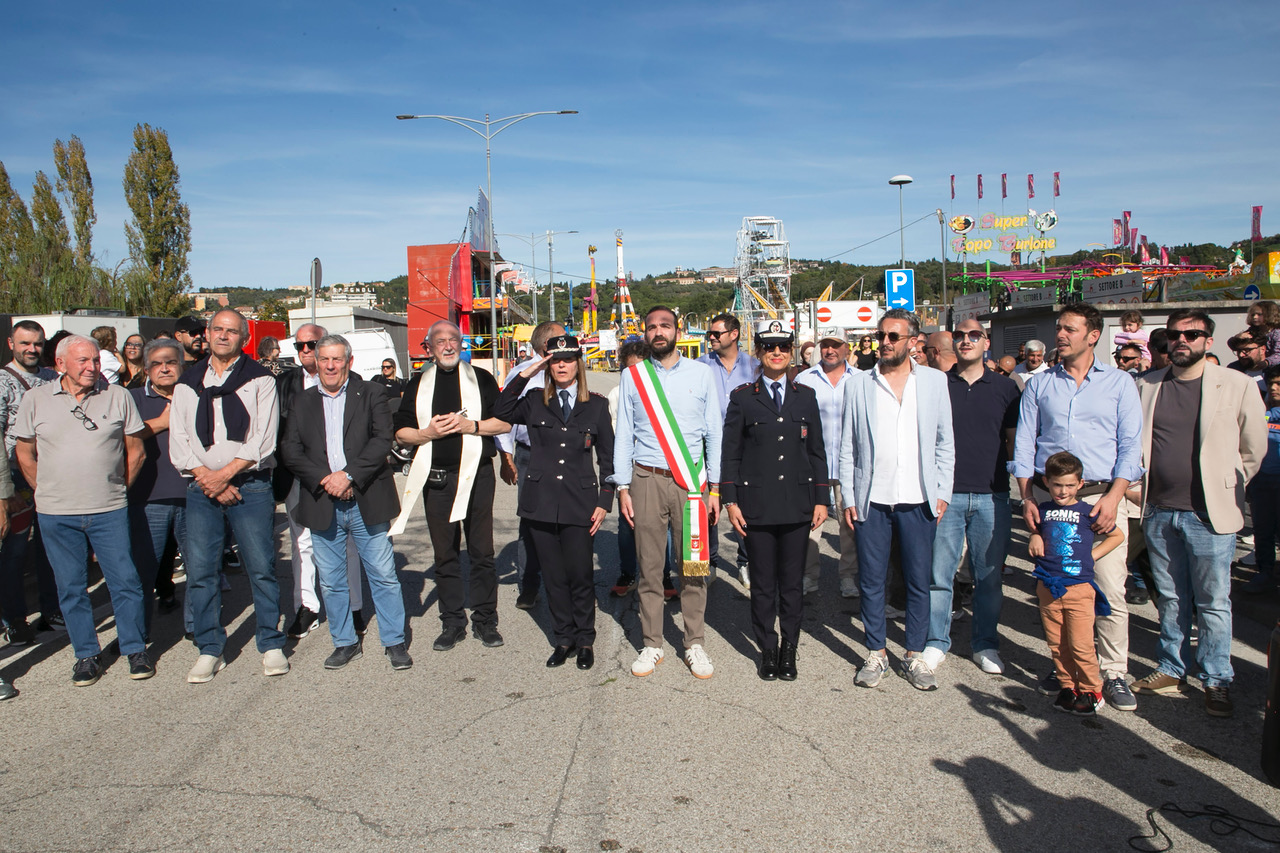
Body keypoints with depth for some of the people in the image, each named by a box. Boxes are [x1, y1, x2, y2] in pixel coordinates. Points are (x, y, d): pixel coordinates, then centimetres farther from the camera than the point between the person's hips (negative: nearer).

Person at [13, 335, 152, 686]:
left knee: (125, 580, 2)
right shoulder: (36, 400, 3)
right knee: (71, 587, 8)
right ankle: (86, 654, 21)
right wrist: (49, 493, 8)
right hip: (56, 514, 1)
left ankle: (135, 649, 16)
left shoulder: (117, 397, 1)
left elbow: (135, 451, 8)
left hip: (109, 511, -1)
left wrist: (115, 489, 8)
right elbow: (25, 454, 10)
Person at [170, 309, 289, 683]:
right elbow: (178, 442, 5)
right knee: (200, 571, 3)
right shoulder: (187, 383, 13)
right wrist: (208, 480, -8)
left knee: (261, 568, -1)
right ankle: (210, 650, 15)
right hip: (201, 488, 3)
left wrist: (224, 474, -12)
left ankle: (271, 645, 12)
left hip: (250, 486, -3)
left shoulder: (260, 380, 4)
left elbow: (263, 440, -5)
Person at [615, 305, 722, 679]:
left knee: (693, 566, 2)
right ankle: (652, 645, 17)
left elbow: (715, 433, 8)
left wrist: (715, 487, 4)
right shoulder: (632, 376, 8)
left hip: (691, 480, 0)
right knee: (649, 567, 4)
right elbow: (624, 434, 9)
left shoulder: (702, 374, 6)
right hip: (646, 480, 0)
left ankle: (695, 644, 16)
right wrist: (622, 488, 4)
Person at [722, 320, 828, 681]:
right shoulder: (742, 398, 2)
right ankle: (767, 650, 20)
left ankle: (789, 650, 22)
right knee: (763, 583, 6)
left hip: (797, 505, 2)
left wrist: (821, 499, 6)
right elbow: (730, 453, 2)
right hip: (757, 505, -2)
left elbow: (817, 451, 11)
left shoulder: (806, 396, 9)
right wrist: (730, 501, -4)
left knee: (793, 582, 8)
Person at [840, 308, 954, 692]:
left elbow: (944, 442, 8)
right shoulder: (859, 385, 5)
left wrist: (942, 492, 1)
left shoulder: (935, 381, 6)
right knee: (872, 581, 6)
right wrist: (848, 496, 0)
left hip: (918, 501, 0)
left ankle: (914, 656, 20)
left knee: (919, 582, 6)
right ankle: (876, 654, 20)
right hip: (872, 500, 0)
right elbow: (847, 447, 5)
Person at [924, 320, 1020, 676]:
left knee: (989, 575, 8)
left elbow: (1015, 441, 12)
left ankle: (985, 643, 22)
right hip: (946, 493, -1)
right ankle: (936, 641, 16)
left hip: (991, 495, 1)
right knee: (940, 573, 2)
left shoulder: (1005, 387, 8)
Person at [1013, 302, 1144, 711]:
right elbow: (1023, 445, 10)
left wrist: (1113, 498, -10)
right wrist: (1027, 497, -1)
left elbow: (1130, 446, 2)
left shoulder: (1119, 383, 7)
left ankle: (1114, 673, 7)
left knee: (1111, 590, -5)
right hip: (1049, 496, 2)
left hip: (1103, 496, -1)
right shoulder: (1039, 385, 12)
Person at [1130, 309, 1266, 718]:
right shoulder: (1147, 386, 5)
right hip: (1159, 512, 3)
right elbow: (1134, 443, 15)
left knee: (1213, 602, 4)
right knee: (1170, 599, 14)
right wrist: (1143, 486, 11)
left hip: (1209, 514, -3)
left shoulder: (1237, 385, -4)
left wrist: (1226, 489, 7)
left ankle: (1216, 681, 17)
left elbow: (1254, 449, 4)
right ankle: (1172, 670, 26)